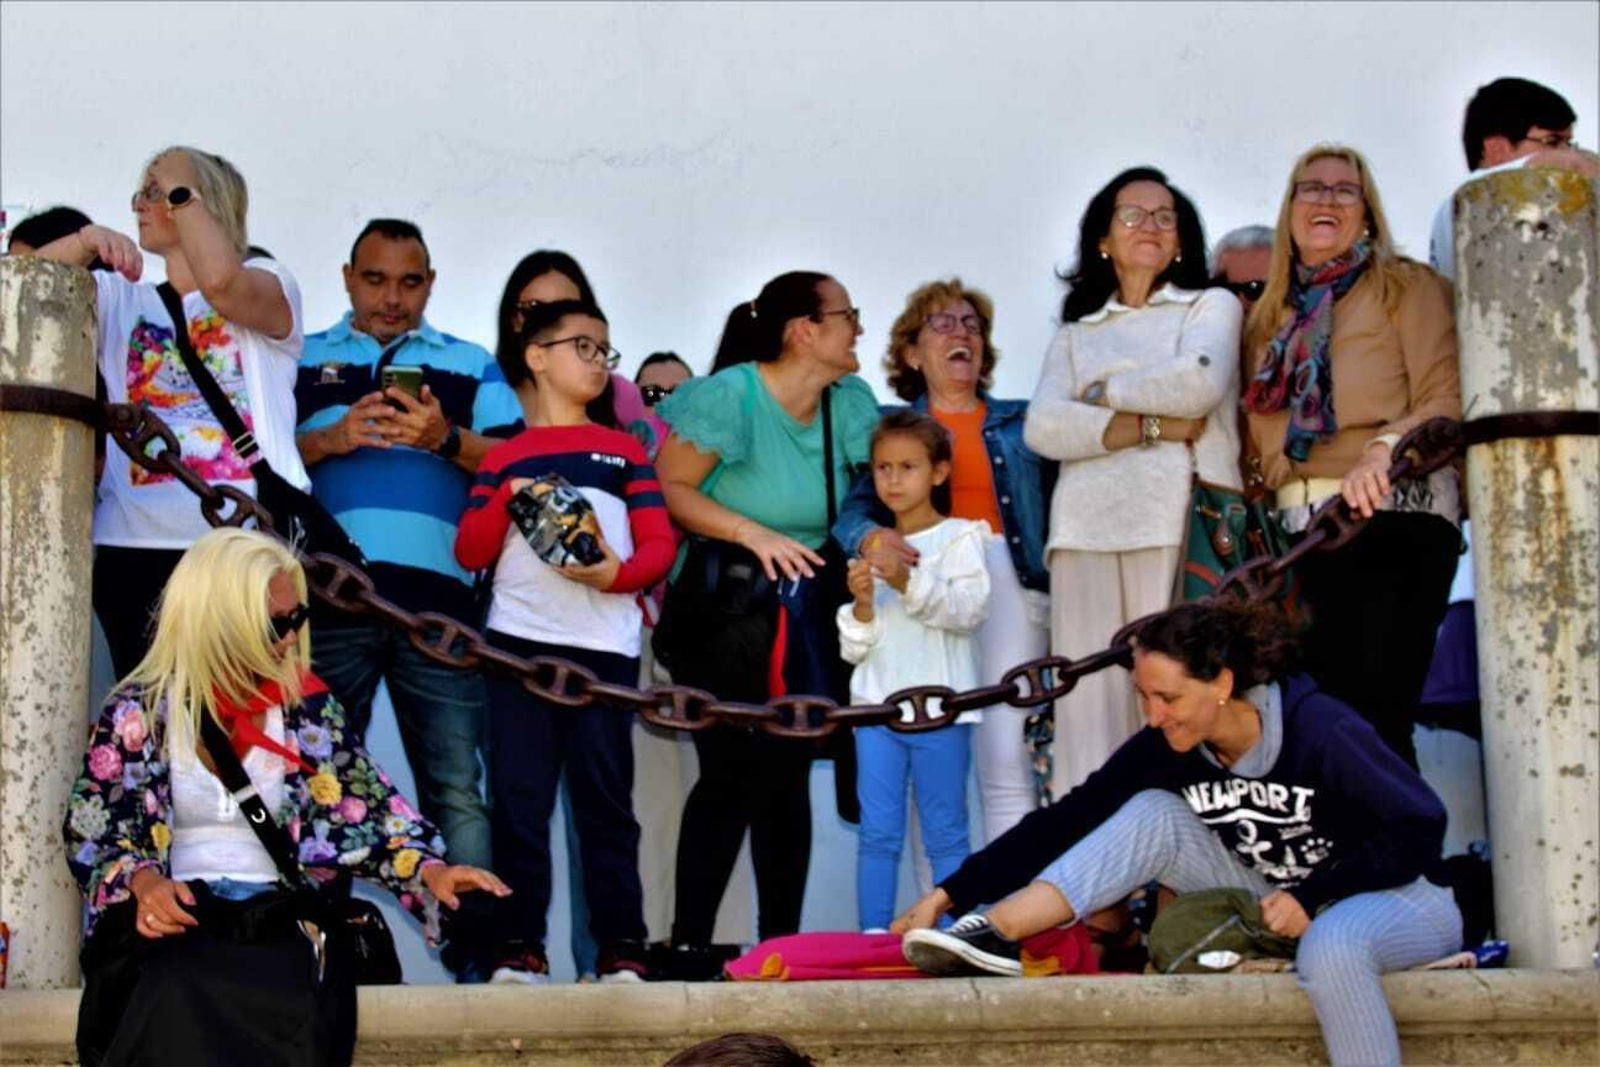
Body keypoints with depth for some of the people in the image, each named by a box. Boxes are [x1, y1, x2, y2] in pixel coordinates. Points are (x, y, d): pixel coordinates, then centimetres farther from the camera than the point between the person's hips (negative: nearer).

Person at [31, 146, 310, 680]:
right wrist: (86, 239, -11)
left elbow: (222, 283, -17)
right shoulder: (123, 300, 19)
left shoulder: (269, 283, 7)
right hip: (136, 547, 4)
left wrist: (179, 189, -4)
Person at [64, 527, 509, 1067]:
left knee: (293, 1017, -30)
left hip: (281, 926, 2)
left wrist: (429, 869, -11)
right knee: (182, 1024, -34)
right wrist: (143, 882, -17)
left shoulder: (307, 706, 10)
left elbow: (367, 807, 8)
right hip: (176, 925, -2)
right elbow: (91, 827, 4)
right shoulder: (139, 710, 5)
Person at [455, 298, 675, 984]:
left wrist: (619, 573, -13)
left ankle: (620, 944, 1)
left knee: (605, 796, -1)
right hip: (519, 641, 0)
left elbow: (660, 544, 6)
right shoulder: (505, 458, 13)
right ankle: (521, 942, 2)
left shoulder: (624, 451, 15)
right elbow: (470, 553, 7)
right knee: (518, 796, -2)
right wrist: (506, 499, -9)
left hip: (604, 646, 0)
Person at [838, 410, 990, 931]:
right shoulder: (870, 551, 15)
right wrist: (862, 606, -6)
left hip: (940, 709, -4)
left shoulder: (959, 539, 2)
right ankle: (872, 938, 2)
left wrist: (910, 581, -27)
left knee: (945, 833, -2)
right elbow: (853, 649, 14)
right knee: (878, 833, 1)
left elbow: (970, 609, -14)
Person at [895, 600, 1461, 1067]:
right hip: (1281, 903, 5)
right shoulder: (1163, 750, -10)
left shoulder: (1320, 730, -26)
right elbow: (1065, 822, -12)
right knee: (1152, 814, -14)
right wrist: (951, 893, -19)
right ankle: (996, 938, -26)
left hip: (1398, 895, -5)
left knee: (1329, 944, -41)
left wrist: (1311, 897, -30)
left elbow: (1418, 827, -24)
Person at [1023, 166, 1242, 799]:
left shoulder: (1212, 306, 18)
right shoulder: (1075, 333, 24)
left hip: (1180, 521, -2)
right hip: (1087, 527, 2)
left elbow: (1199, 383, -4)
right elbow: (1043, 427, 5)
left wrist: (1102, 395, 7)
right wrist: (1153, 425, -5)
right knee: (1088, 702, -8)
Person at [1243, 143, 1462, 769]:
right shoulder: (1272, 318, 21)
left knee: (1375, 718, -15)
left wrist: (1385, 451, -24)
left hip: (1393, 516, -6)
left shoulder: (1407, 287, 6)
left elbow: (1447, 400, -7)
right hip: (1304, 530, 6)